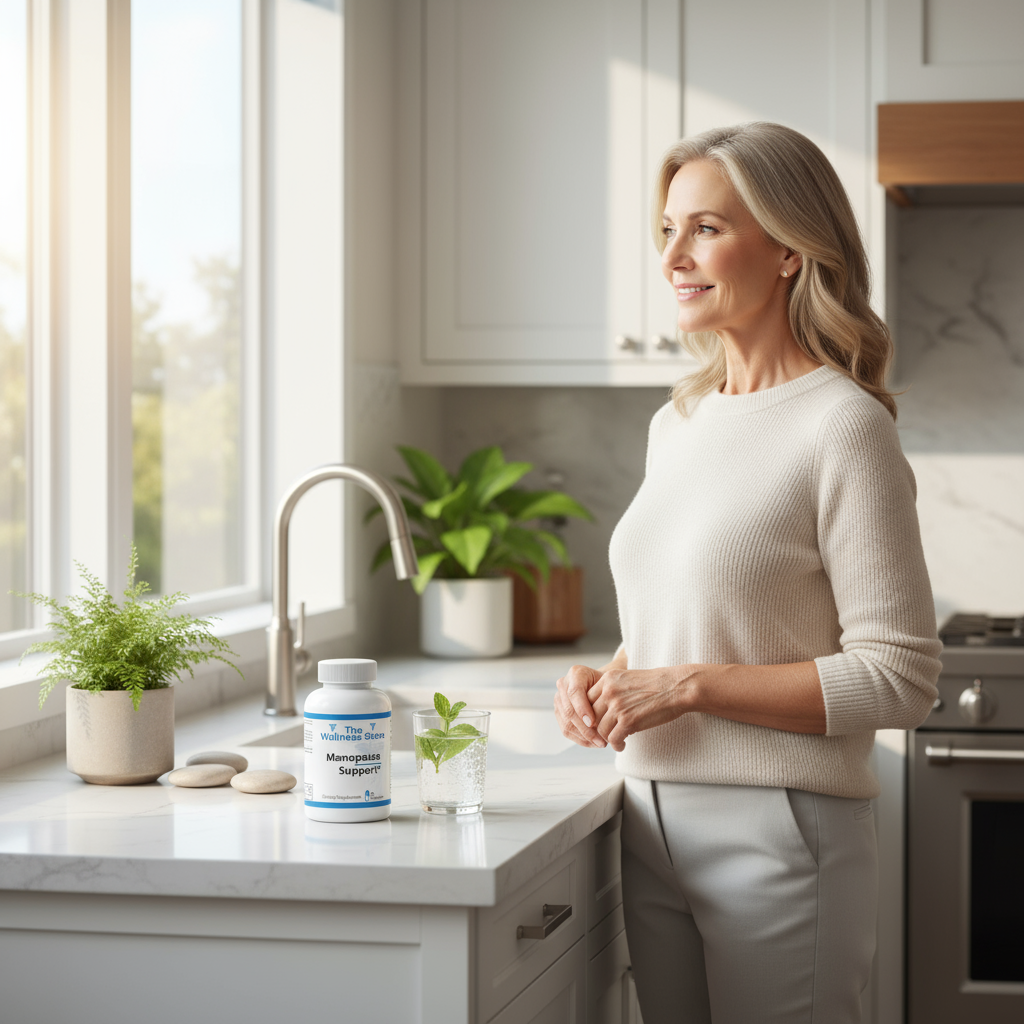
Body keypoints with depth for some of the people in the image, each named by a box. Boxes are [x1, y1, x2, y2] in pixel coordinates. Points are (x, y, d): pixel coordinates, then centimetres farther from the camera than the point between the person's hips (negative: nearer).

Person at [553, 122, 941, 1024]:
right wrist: (607, 681, 2)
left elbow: (899, 678, -16)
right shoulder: (677, 424, 11)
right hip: (653, 823, 7)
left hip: (778, 836, -7)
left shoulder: (844, 426, -12)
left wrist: (689, 686, -18)